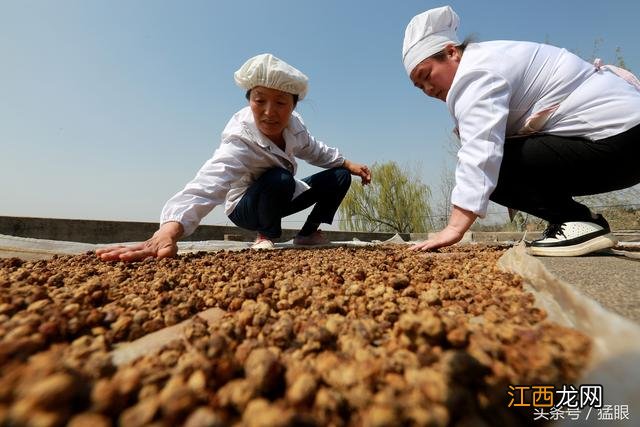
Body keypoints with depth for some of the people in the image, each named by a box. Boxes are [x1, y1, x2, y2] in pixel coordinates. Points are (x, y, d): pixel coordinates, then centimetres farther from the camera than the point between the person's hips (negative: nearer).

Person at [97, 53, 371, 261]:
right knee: (280, 179, -38)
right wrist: (167, 232, -71)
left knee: (339, 177, 0)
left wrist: (347, 163, 4)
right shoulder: (239, 143, -38)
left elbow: (313, 150, 4)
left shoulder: (293, 123, -18)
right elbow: (208, 184, -55)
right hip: (246, 207, -6)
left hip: (281, 197, 6)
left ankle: (310, 233, 14)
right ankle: (266, 236, -8)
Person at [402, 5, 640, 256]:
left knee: (491, 169, -19)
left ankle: (577, 222, -12)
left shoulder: (475, 74, -17)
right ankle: (579, 221, 8)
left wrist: (454, 229, -33)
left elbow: (480, 152, -31)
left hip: (615, 138, -10)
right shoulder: (484, 60, 15)